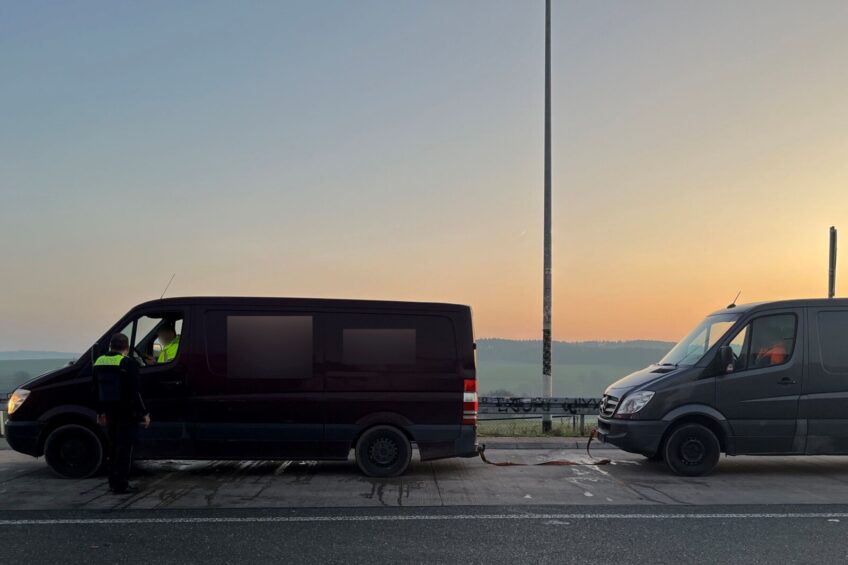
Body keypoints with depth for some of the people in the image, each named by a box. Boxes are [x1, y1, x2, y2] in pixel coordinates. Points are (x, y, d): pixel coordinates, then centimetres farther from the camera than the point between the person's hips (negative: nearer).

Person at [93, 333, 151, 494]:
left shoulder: (99, 362, 8)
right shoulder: (128, 363, -15)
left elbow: (97, 390, 15)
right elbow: (135, 391, -18)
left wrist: (100, 412, 24)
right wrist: (144, 413, -13)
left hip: (110, 412, 7)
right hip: (127, 413, -7)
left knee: (114, 446, 17)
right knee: (125, 447, -2)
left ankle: (113, 482, 24)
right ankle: (121, 485, -2)